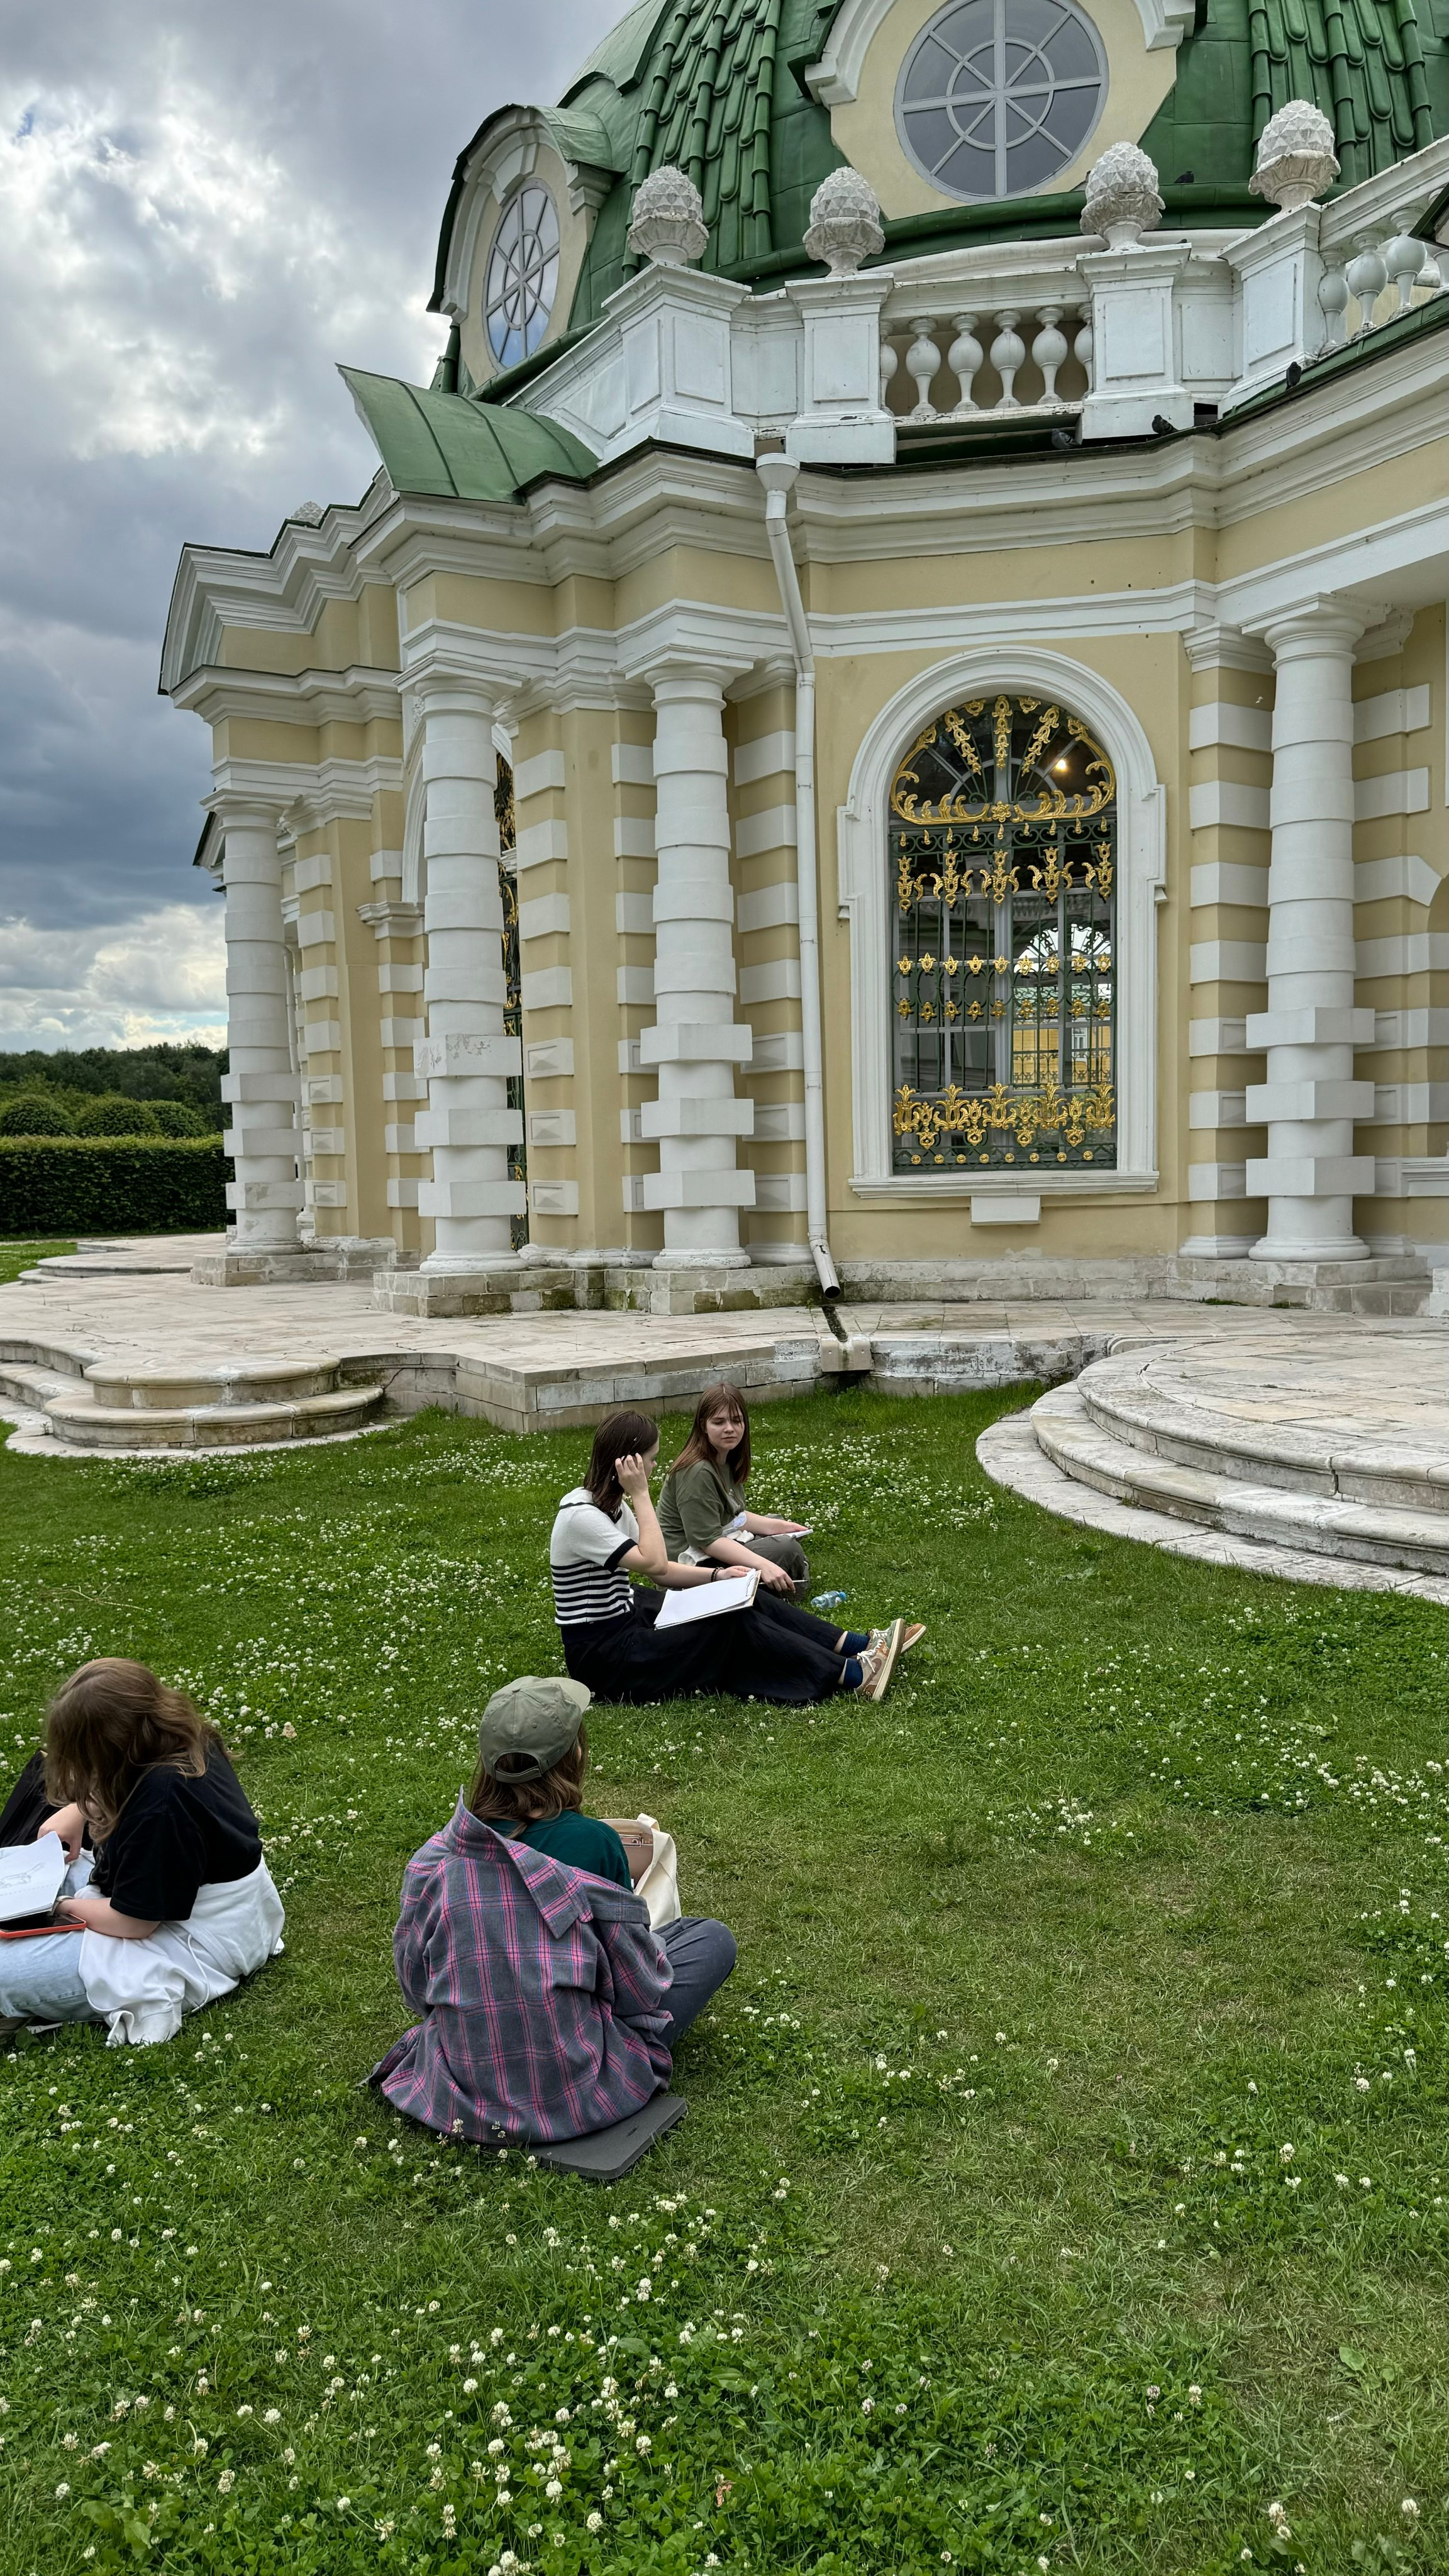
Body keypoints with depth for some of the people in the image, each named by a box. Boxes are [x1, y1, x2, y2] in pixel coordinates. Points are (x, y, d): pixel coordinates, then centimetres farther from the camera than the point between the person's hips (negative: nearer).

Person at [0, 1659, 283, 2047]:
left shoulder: (162, 1801, -33)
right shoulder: (189, 1742, -7)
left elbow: (131, 1923, -23)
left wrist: (63, 1907, -7)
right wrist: (74, 1813, 3)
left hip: (198, 1954, -10)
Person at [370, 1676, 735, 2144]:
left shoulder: (433, 1858, -9)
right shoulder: (592, 1842, -20)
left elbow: (417, 1988, 2)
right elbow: (637, 1989, -9)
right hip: (576, 2093, -5)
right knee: (712, 1938, 9)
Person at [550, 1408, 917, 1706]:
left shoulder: (611, 1505, 8)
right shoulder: (581, 1515, -22)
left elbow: (661, 1572, 11)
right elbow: (655, 1563, -26)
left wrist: (718, 1576, -3)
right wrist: (641, 1495, -22)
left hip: (626, 1620, 9)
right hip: (601, 1657, -9)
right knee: (733, 1627, -17)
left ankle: (859, 1646, -2)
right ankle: (855, 1676, -14)